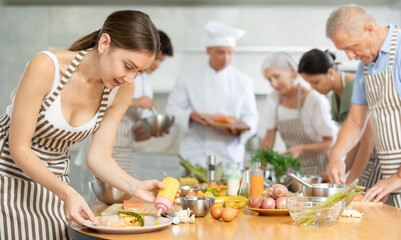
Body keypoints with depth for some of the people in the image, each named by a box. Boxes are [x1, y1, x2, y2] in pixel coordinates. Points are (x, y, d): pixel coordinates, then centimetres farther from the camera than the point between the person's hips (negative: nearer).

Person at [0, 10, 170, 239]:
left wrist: (135, 186, -23)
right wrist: (67, 193, -32)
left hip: (53, 180, 4)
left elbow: (99, 156, -5)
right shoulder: (46, 67, -25)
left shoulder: (122, 90, -10)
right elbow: (19, 148, -21)